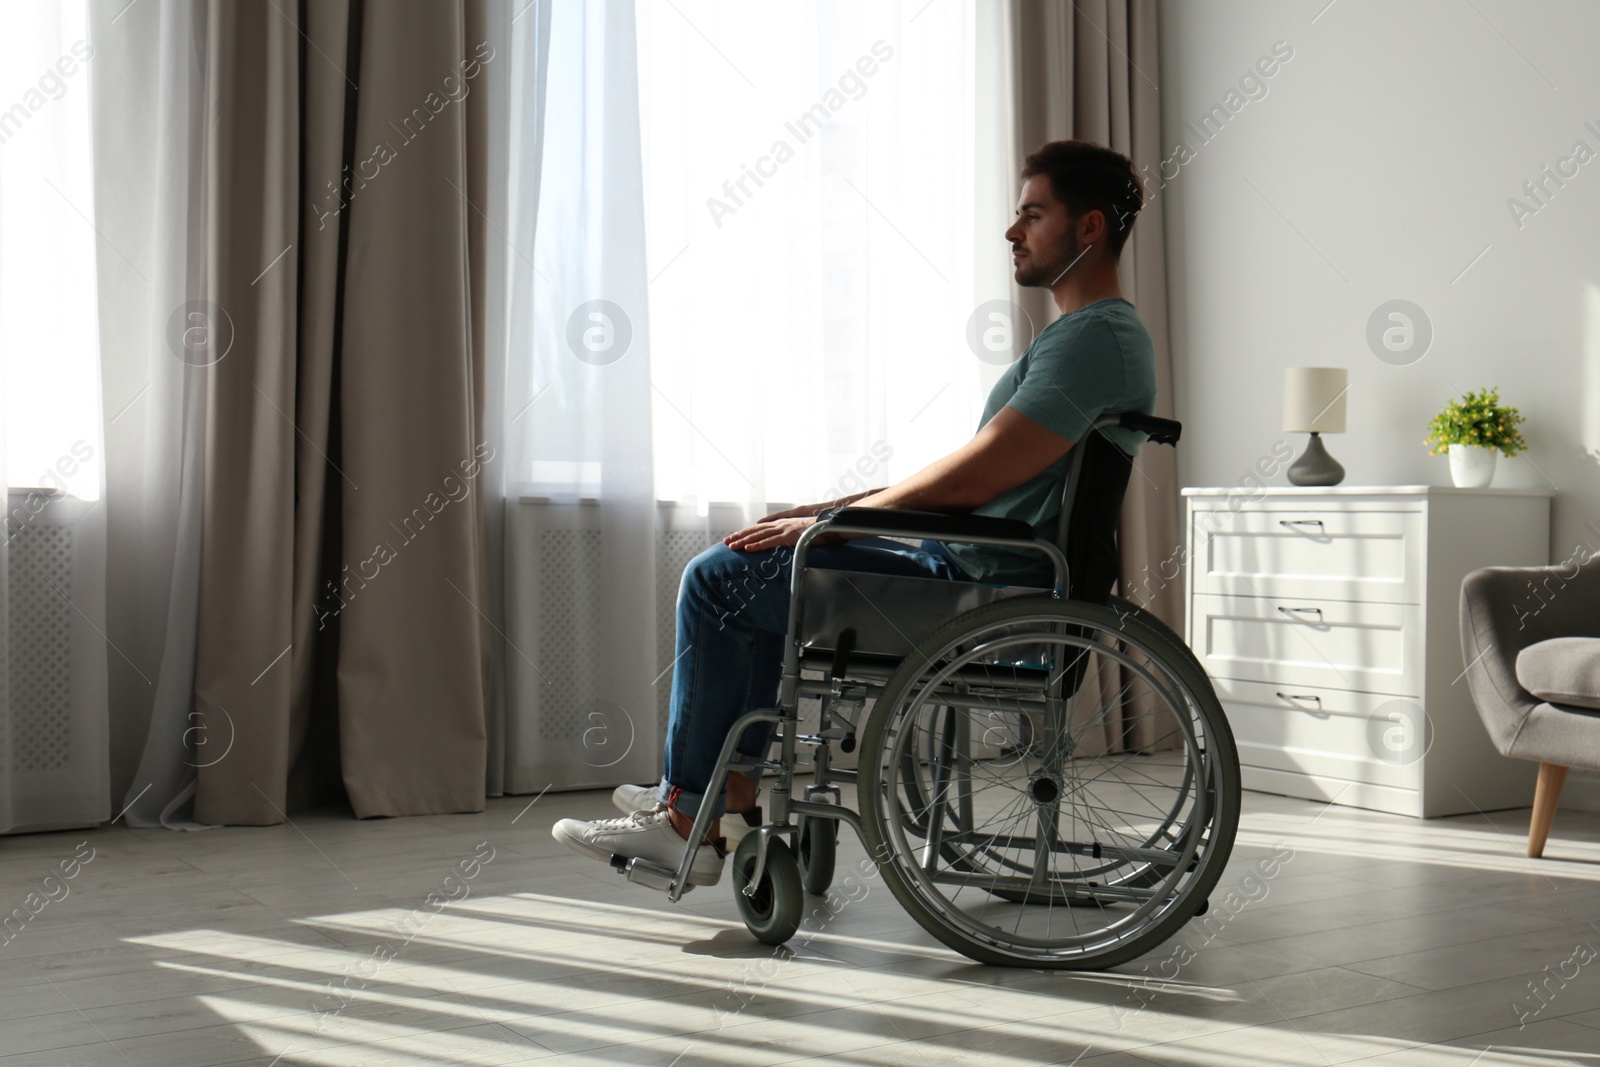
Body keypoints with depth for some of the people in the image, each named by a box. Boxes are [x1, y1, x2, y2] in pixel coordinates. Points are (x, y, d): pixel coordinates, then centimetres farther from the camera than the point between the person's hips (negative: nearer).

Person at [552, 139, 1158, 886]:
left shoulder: (1099, 340, -17)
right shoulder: (1085, 334, 17)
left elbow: (969, 480, -23)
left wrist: (826, 525, -12)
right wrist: (836, 510, 13)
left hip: (984, 593, -11)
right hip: (970, 568, 11)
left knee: (719, 579, -8)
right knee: (752, 574, 19)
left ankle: (687, 818, 2)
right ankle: (733, 800, 15)